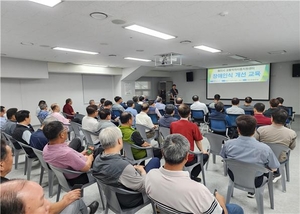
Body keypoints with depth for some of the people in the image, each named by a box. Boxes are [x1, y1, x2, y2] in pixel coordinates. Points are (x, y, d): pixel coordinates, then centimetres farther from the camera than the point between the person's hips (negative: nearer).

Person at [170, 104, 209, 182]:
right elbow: (198, 141, -3)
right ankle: (192, 176, 12)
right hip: (188, 159, -5)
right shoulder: (193, 126, -14)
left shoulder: (172, 125, -4)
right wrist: (202, 151, 18)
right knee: (205, 155, 23)